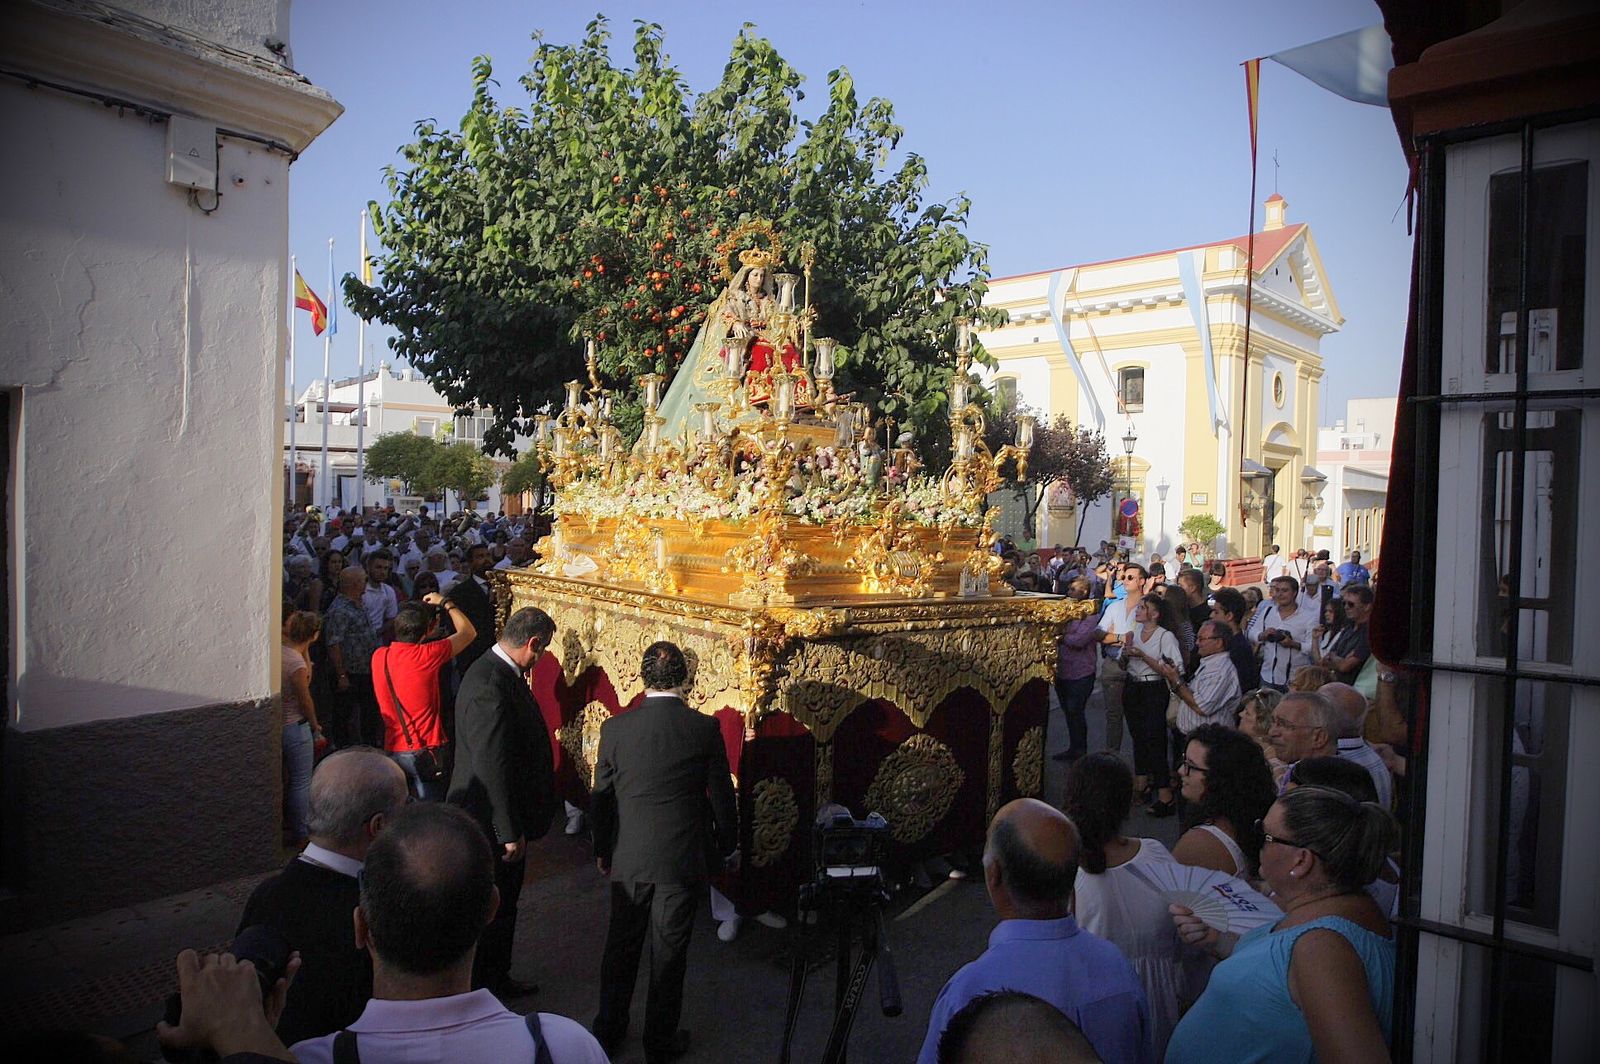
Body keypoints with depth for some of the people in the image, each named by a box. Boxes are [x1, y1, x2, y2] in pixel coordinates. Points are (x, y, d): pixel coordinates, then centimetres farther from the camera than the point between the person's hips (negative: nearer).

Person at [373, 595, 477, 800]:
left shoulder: (379, 656, 0)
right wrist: (445, 603, 8)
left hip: (392, 750, 6)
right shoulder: (427, 655, -17)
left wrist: (422, 609, 18)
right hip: (425, 750, -6)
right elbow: (469, 632, -4)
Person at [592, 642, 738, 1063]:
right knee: (669, 951, 13)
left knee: (621, 945, 20)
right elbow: (722, 795, -5)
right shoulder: (705, 728, -13)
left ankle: (608, 1029, 36)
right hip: (682, 858, -2)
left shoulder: (615, 728, -9)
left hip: (629, 858, 2)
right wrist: (729, 847, 11)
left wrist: (602, 850, 16)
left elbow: (601, 796, 1)